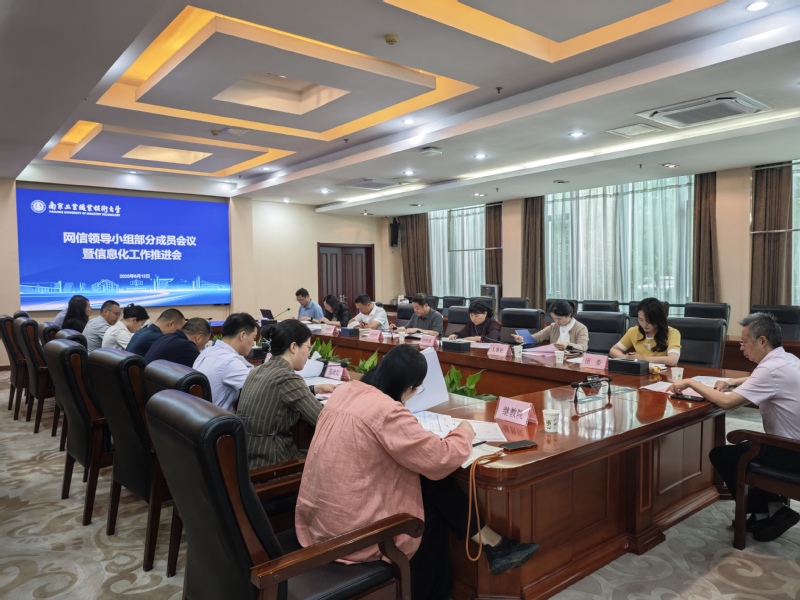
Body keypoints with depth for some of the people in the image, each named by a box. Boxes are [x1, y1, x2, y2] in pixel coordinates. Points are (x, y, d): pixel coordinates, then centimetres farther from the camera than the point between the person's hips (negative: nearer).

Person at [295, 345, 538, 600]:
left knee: (430, 485, 11)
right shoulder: (386, 411, -24)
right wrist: (464, 433, 0)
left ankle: (490, 543, 20)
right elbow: (440, 459, -19)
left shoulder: (345, 392, 3)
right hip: (350, 531, -8)